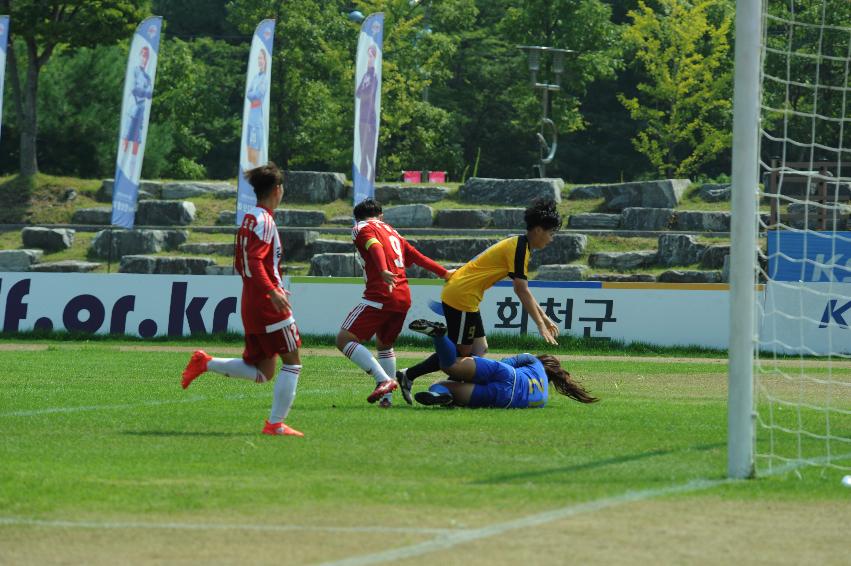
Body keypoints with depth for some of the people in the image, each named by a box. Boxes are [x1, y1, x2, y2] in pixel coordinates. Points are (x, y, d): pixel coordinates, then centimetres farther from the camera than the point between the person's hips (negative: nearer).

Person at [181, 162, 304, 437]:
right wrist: (272, 291, -33)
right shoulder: (264, 221, -13)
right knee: (292, 362, -1)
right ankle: (275, 424, -3)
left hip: (250, 302, 9)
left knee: (262, 372, 12)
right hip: (268, 304, -9)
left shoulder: (248, 219, 16)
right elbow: (254, 261, -25)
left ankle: (205, 363, 5)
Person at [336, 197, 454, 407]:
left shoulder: (361, 228, 5)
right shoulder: (392, 231, 25)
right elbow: (417, 256, 24)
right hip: (404, 297, 7)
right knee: (384, 345, 26)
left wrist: (384, 271, -31)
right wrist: (445, 273, 32)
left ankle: (384, 380, -23)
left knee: (344, 340, -8)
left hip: (380, 295, -7)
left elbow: (375, 247, -15)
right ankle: (387, 396, 15)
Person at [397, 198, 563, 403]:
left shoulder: (517, 245, 15)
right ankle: (408, 376, -2)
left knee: (479, 350, 9)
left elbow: (523, 290, 23)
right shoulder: (519, 248, -15)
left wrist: (544, 317, 22)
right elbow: (522, 291, -20)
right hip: (461, 297, -10)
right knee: (460, 352, -5)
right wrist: (540, 325, -18)